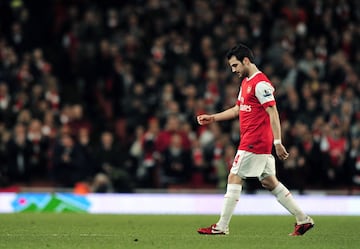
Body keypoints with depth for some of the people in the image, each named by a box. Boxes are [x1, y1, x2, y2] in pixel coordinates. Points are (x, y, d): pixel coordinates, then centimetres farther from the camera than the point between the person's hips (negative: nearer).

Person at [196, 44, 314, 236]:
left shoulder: (260, 83, -14)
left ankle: (221, 227, -3)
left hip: (254, 142, -10)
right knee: (269, 182, 10)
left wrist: (277, 142, -22)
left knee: (234, 179, -7)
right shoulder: (246, 82, 17)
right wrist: (212, 118, 21)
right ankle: (303, 219, 13)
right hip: (261, 144, 10)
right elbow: (238, 109, 27)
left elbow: (273, 113, -18)